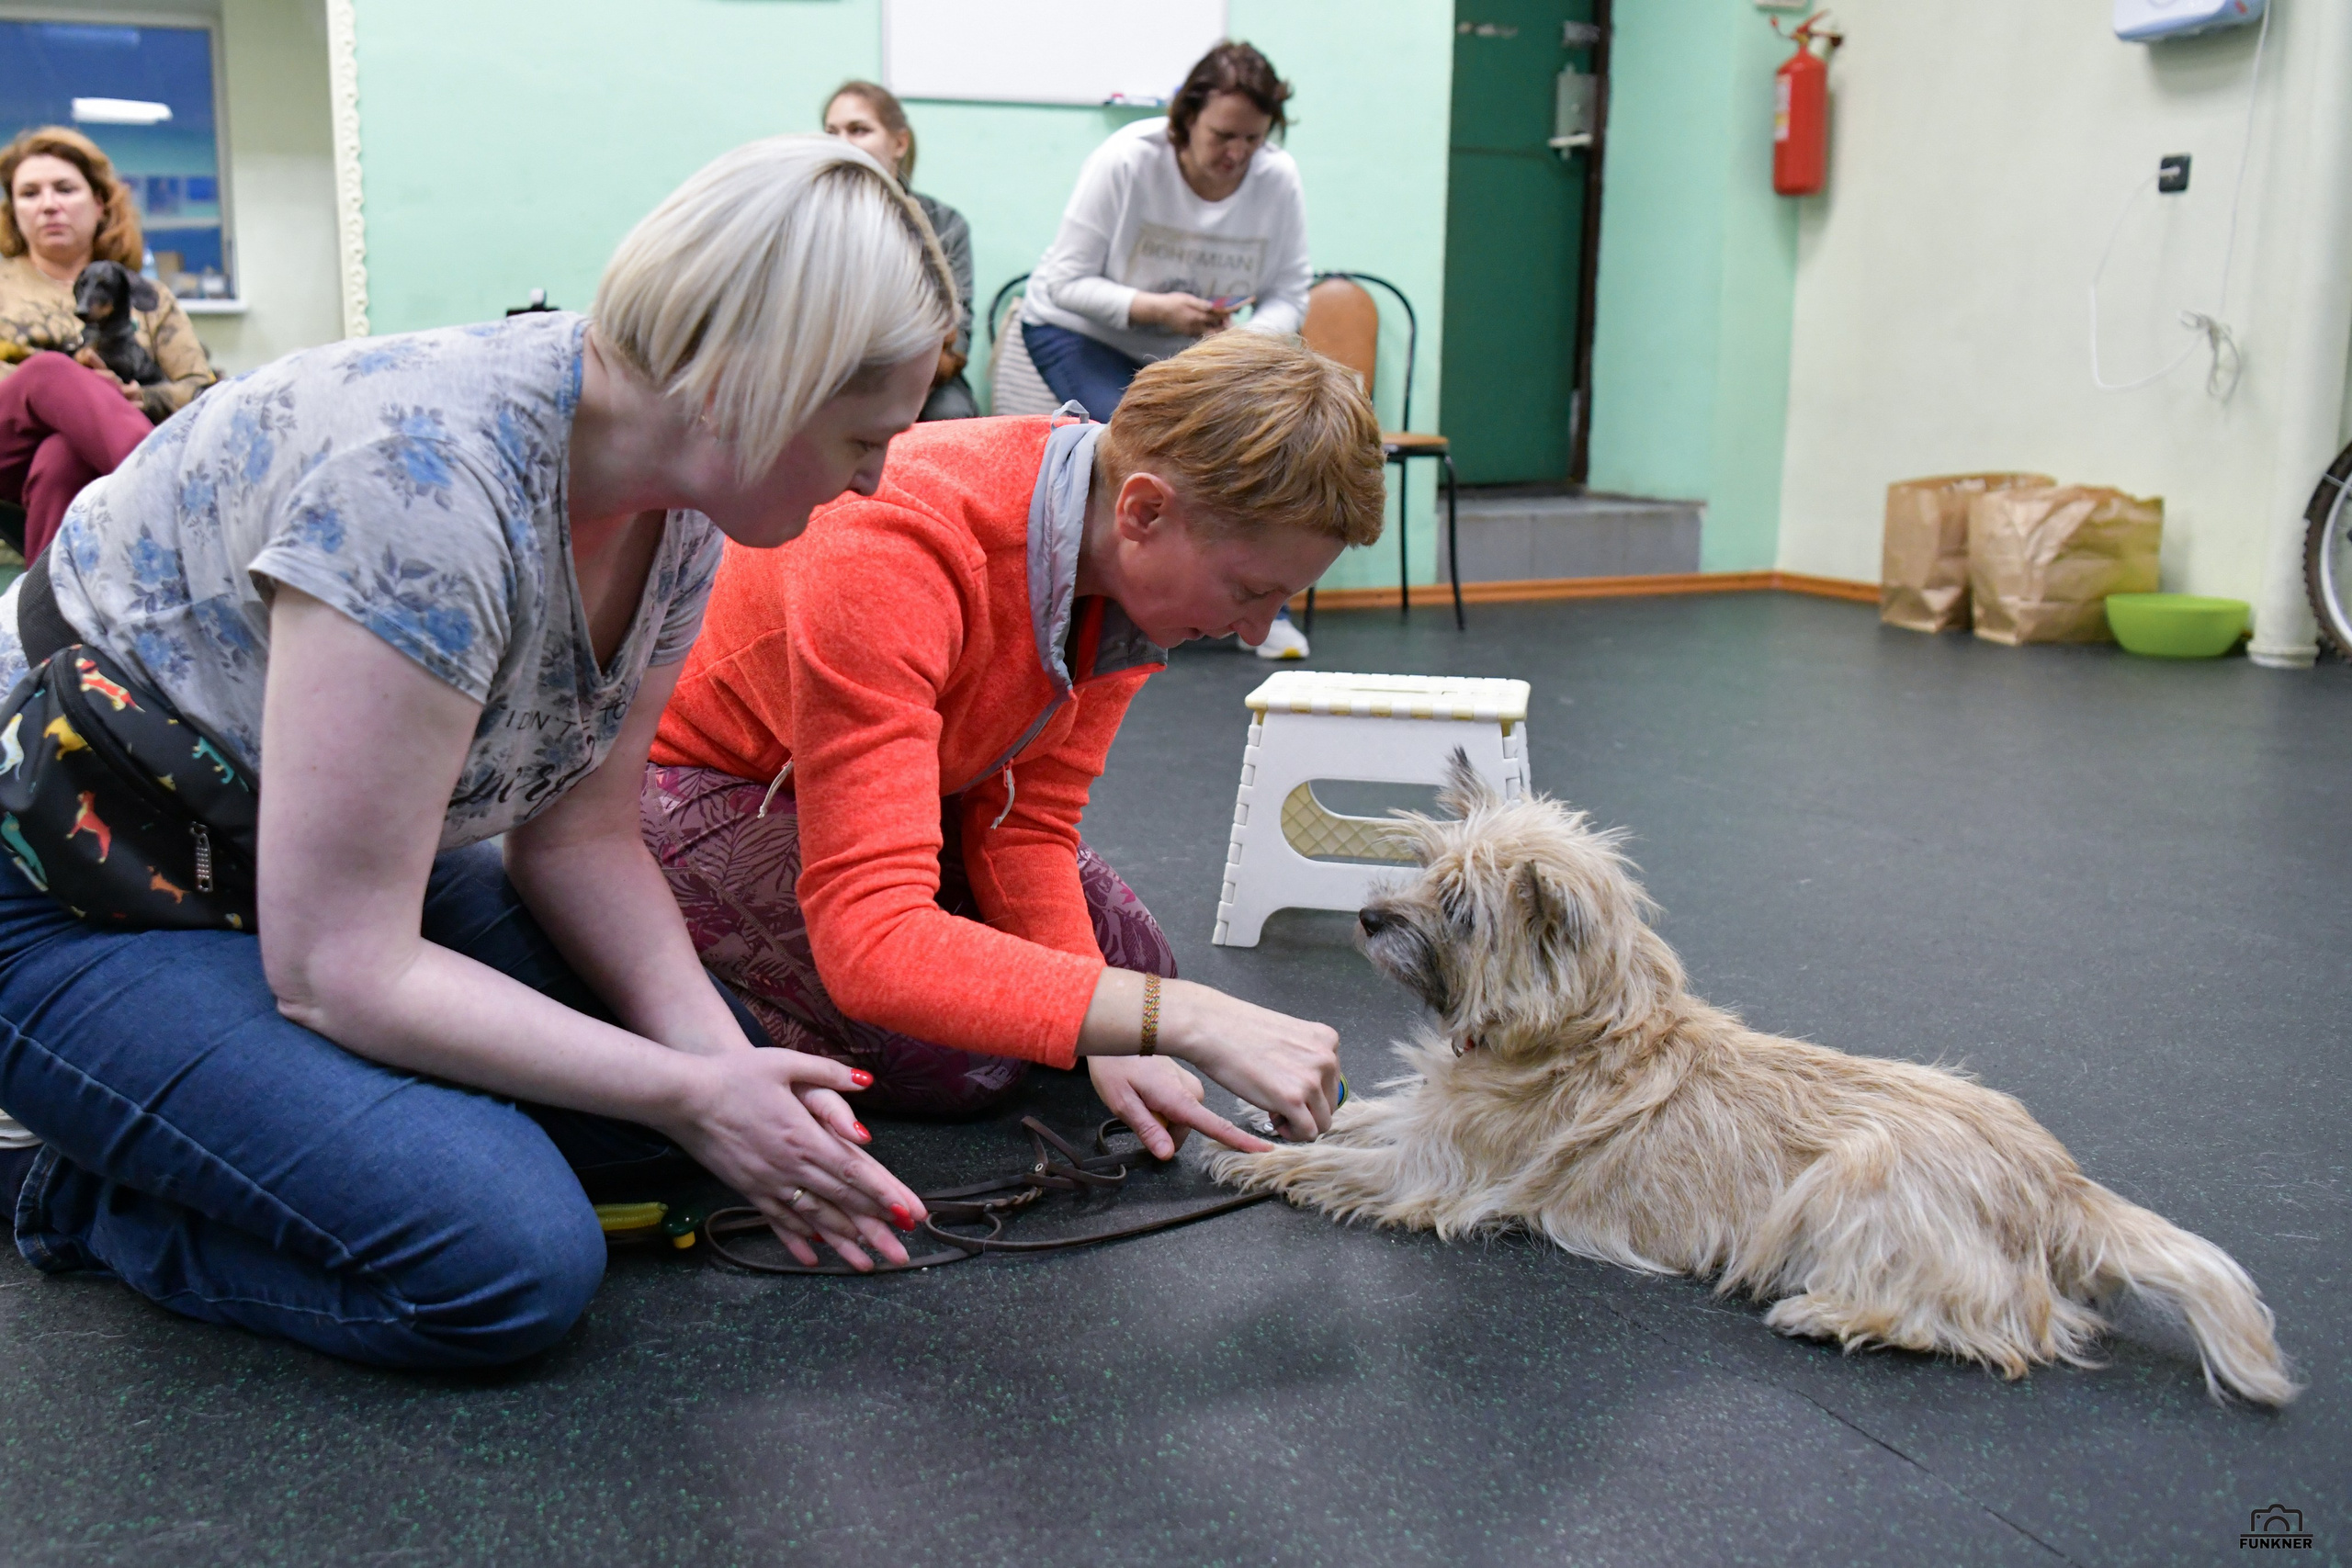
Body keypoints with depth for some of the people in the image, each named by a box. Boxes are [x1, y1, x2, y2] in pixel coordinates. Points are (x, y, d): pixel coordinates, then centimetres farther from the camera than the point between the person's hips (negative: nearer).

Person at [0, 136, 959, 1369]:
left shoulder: (677, 505, -7)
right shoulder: (429, 481, -33)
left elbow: (577, 835, 0)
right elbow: (337, 969, -29)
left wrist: (720, 1059, -16)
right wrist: (689, 1096, -23)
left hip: (337, 868, 9)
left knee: (715, 1071, -2)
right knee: (512, 1258, -24)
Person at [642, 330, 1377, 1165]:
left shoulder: (1133, 563, -18)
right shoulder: (891, 554, -41)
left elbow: (1028, 820, -11)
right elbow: (873, 942, -46)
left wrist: (1111, 1045, -24)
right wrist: (1187, 1020, -49)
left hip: (890, 770, 7)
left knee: (1135, 971, 3)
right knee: (960, 1058, -21)